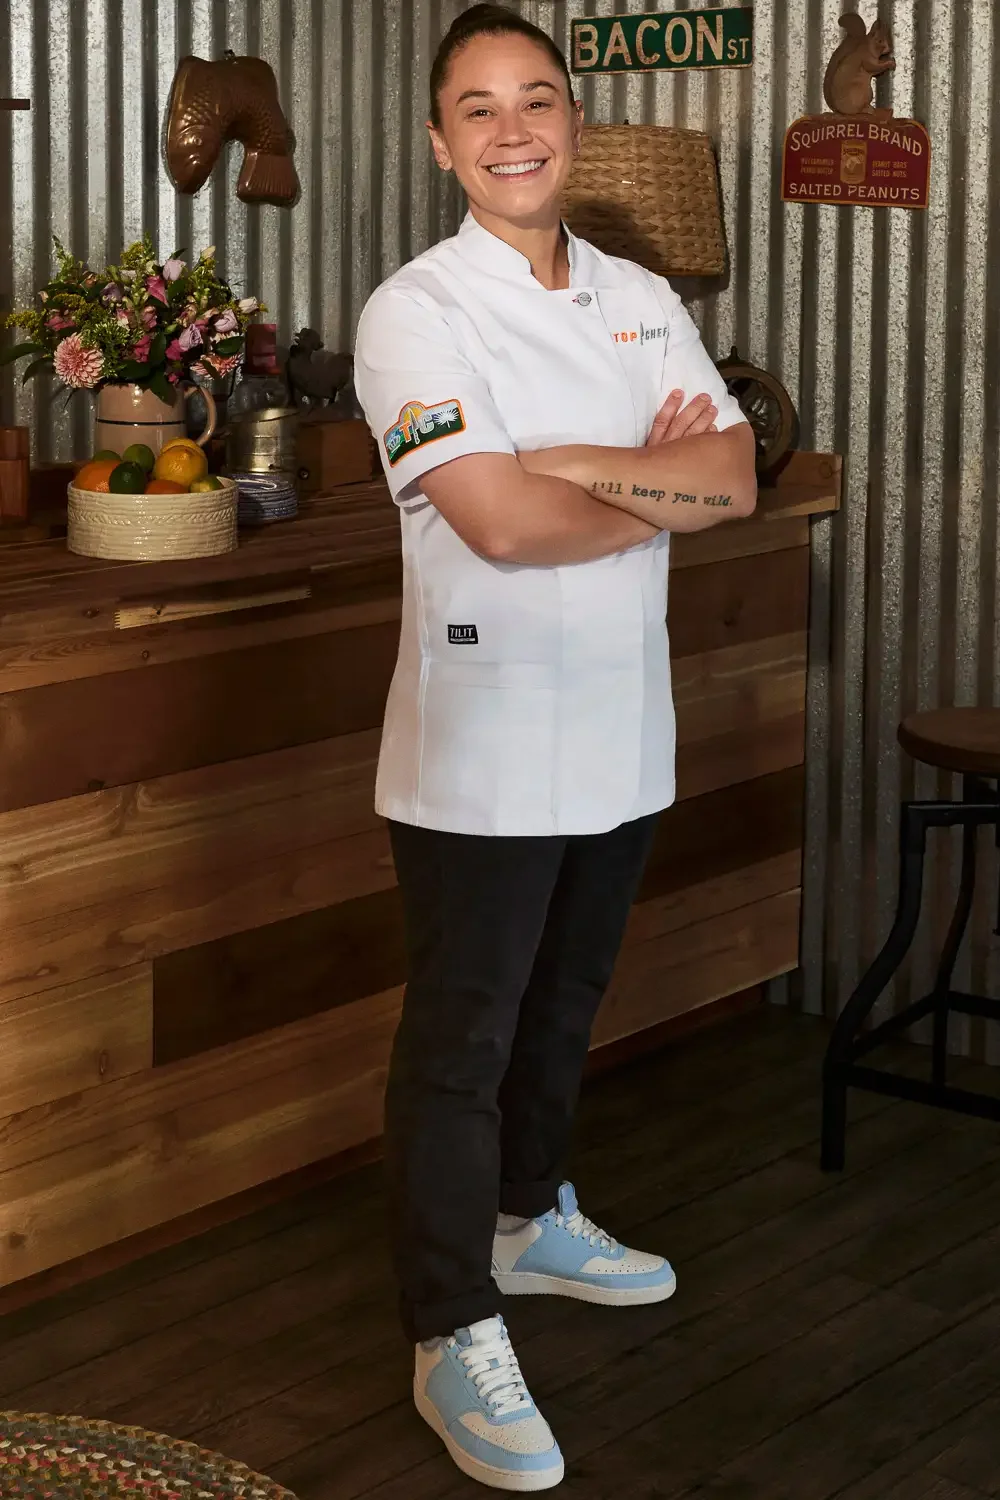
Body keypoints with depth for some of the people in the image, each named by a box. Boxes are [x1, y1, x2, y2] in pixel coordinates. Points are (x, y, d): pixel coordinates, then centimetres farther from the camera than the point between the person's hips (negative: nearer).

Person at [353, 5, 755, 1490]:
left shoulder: (644, 301, 8)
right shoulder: (414, 313, -11)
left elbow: (736, 479, -2)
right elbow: (499, 522, -23)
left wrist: (575, 467, -17)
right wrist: (661, 487, -9)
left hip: (621, 729, 6)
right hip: (483, 742, -6)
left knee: (563, 1003, 21)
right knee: (461, 1039, 2)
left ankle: (531, 1219, 42)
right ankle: (454, 1338, 12)